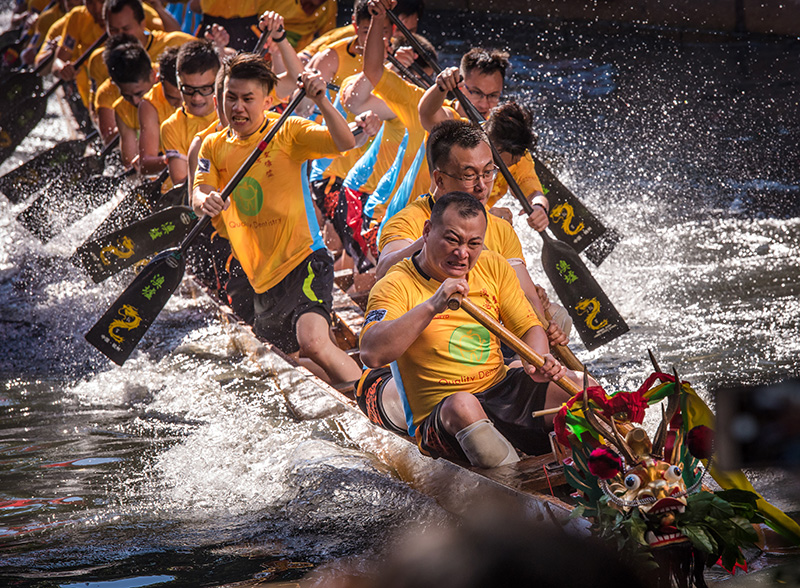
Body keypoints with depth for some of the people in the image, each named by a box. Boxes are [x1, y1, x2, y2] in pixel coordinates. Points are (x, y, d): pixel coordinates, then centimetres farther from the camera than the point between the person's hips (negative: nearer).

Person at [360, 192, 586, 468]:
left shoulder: (493, 267, 9)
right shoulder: (396, 286, -9)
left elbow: (529, 328, 11)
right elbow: (371, 354, -25)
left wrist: (537, 363, -13)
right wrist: (432, 306, -32)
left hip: (503, 391, 6)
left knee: (579, 384, -19)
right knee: (463, 405, -41)